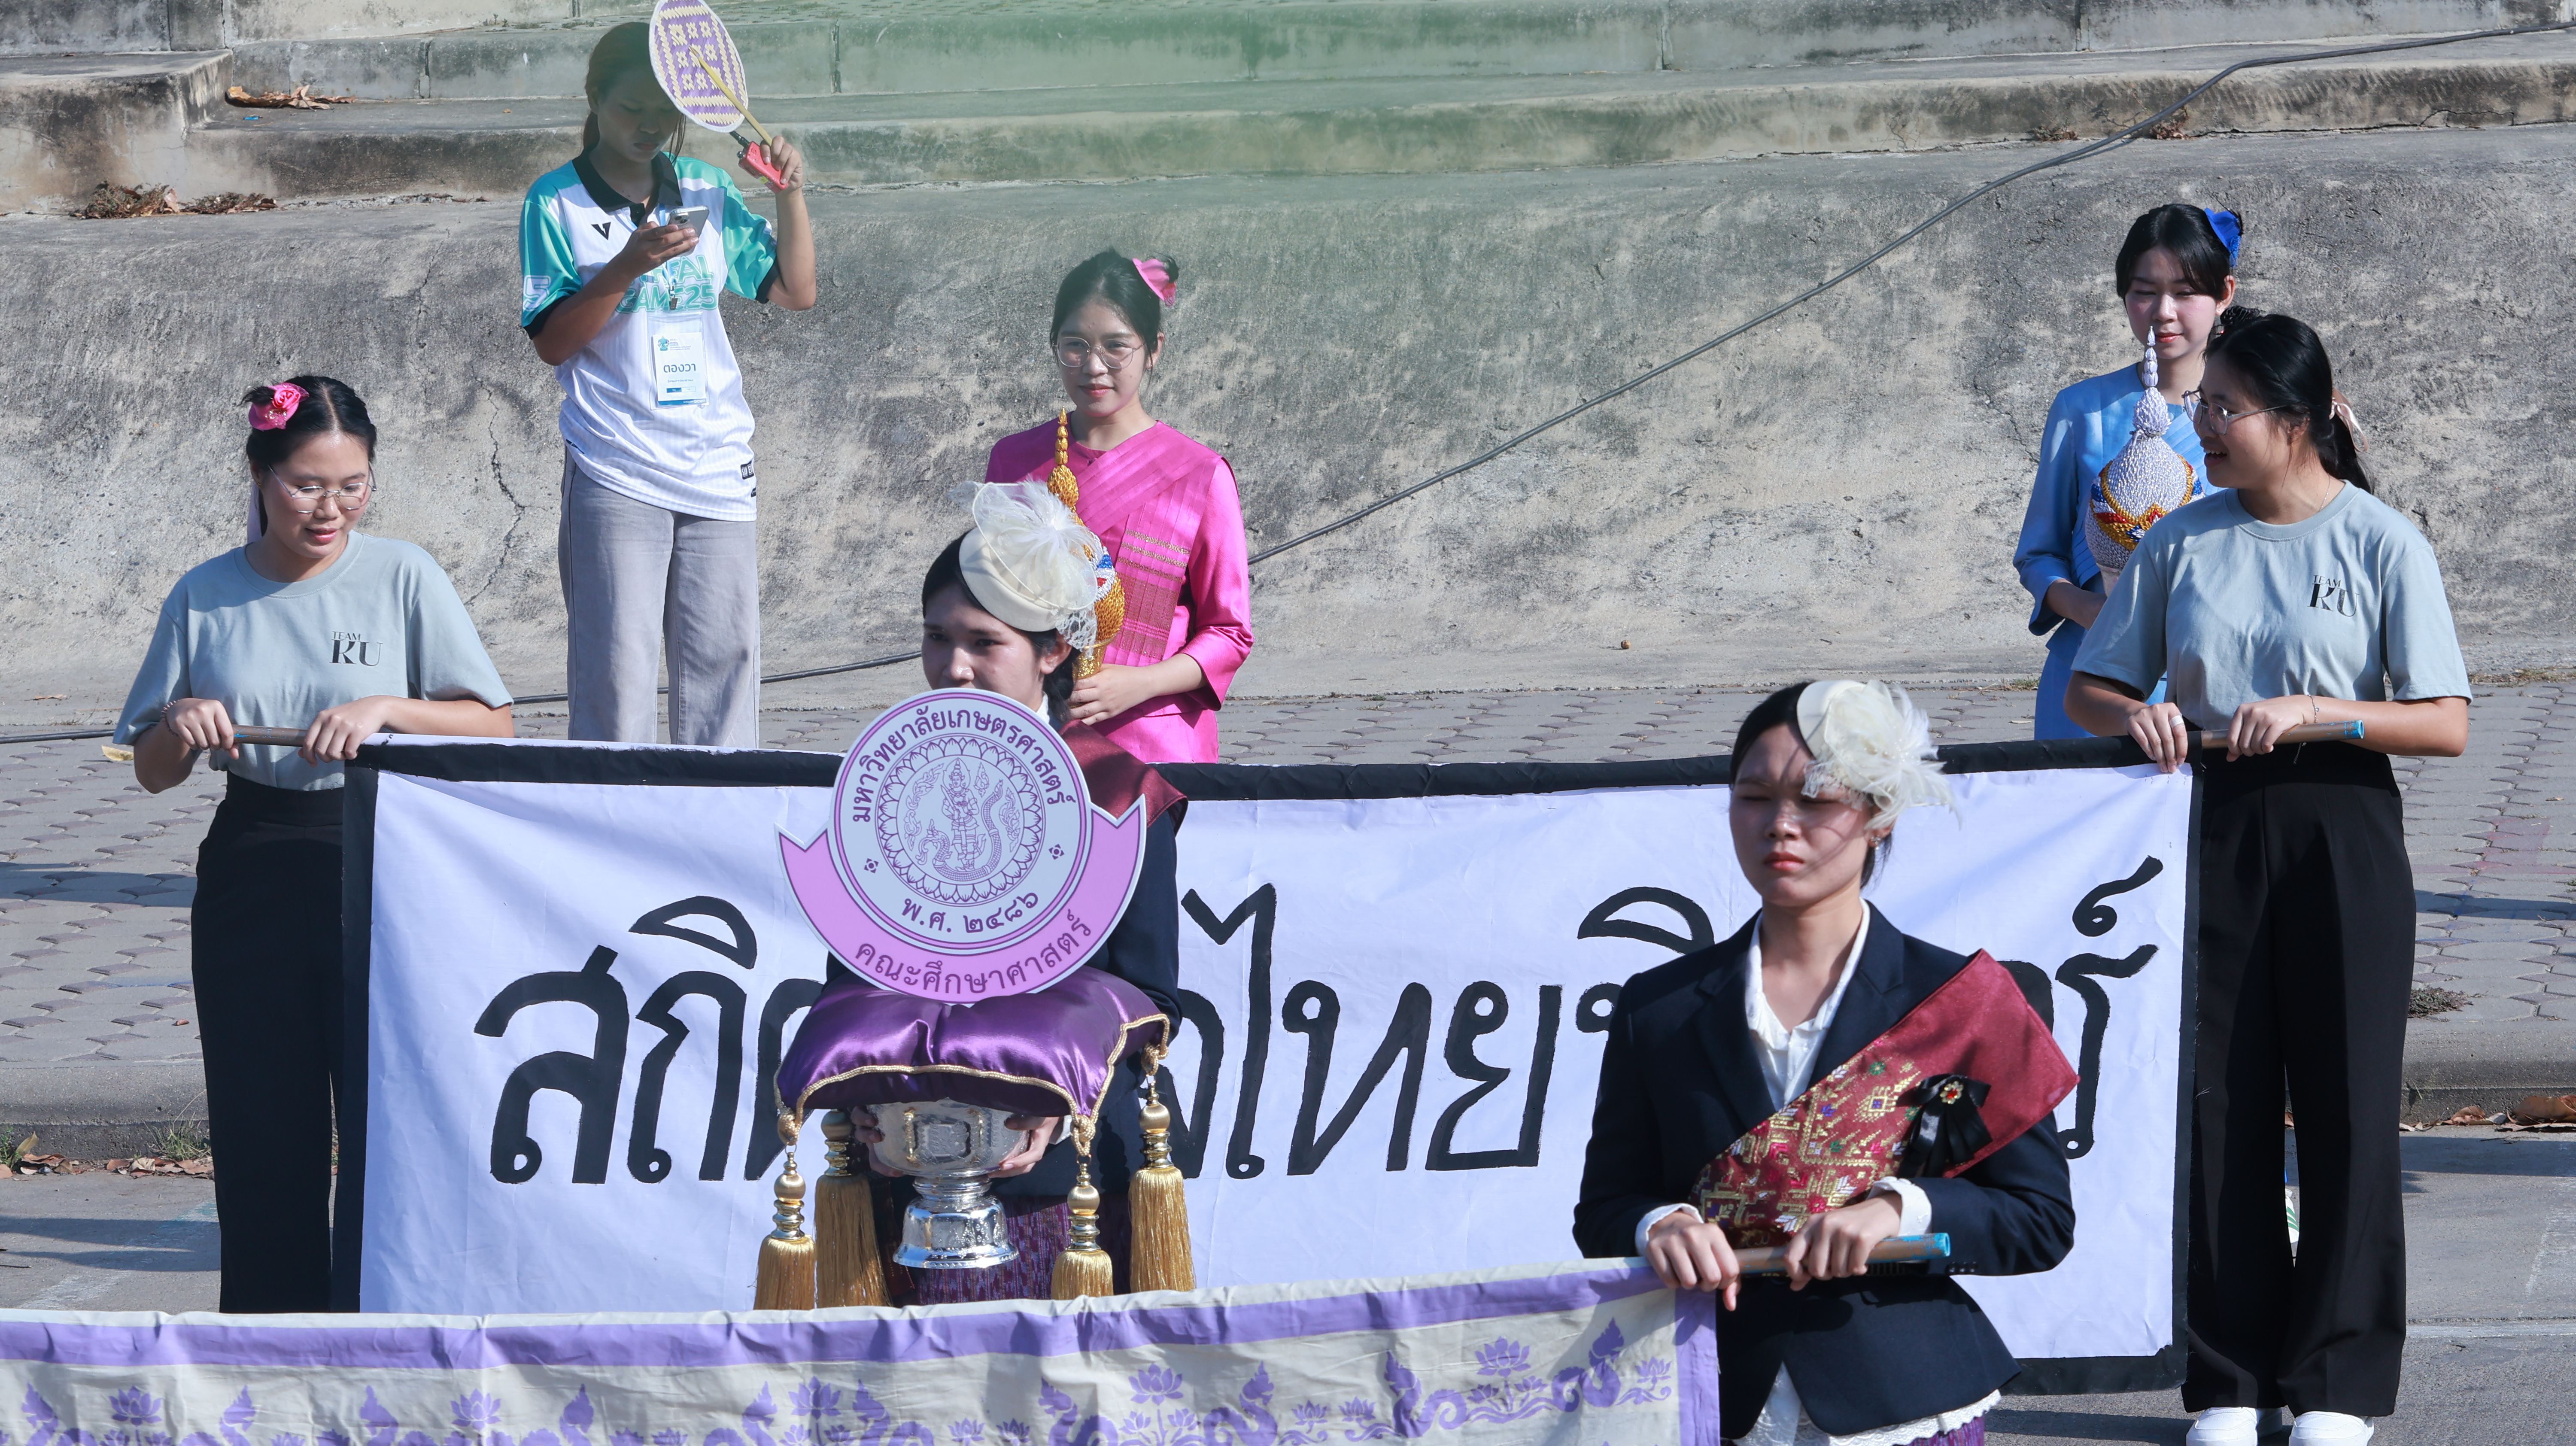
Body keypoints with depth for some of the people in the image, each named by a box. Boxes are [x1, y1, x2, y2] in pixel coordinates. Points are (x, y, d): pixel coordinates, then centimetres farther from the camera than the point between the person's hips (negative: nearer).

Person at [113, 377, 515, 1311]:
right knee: (263, 1124, 1)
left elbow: (494, 726, -1)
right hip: (252, 875, 2)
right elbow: (152, 772, 11)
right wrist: (181, 729, -11)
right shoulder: (206, 599, 5)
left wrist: (385, 710, -16)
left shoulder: (403, 579, 1)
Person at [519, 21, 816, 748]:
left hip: (717, 465, 4)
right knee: (617, 668, -8)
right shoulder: (557, 203, 1)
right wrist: (627, 268, -18)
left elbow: (795, 291, 17)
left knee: (725, 658, 2)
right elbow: (551, 341, -5)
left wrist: (791, 197, 4)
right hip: (616, 475, -4)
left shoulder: (705, 190, 12)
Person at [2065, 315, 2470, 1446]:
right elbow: (2089, 687, 12)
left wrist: (2314, 712, -20)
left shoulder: (2383, 544, -5)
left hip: (2339, 833, -3)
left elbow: (2446, 725, -9)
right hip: (2212, 831, 3)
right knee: (2218, 1099, 2)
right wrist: (2132, 715, -10)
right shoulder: (2185, 542, 6)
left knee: (2345, 1101, 1)